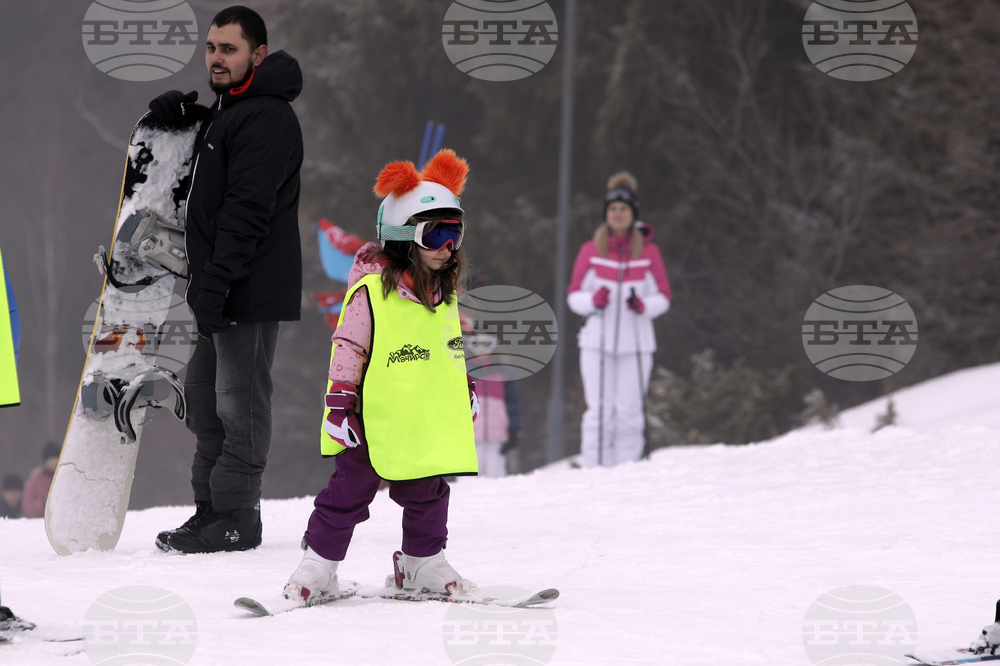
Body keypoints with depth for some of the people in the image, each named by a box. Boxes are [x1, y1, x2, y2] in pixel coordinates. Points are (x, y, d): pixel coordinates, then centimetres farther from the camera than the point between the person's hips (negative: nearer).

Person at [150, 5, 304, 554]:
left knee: (239, 402, -7)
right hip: (218, 287, 11)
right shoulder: (225, 111, 18)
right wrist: (180, 113, 15)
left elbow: (247, 210, -22)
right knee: (203, 393, 14)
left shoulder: (266, 119, -15)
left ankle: (235, 519, -3)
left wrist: (216, 281, -26)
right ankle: (211, 509, 20)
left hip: (250, 291, -11)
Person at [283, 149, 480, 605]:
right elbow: (348, 347, -12)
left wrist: (466, 390, 25)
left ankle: (423, 563, 27)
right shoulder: (371, 291, -13)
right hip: (374, 421, -6)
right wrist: (339, 402, -14)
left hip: (430, 423, 6)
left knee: (428, 496, 12)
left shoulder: (445, 292, 9)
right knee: (349, 494, -1)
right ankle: (318, 566, 8)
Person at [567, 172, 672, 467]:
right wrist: (593, 300, -14)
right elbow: (574, 296, 7)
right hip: (597, 343, 0)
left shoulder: (648, 252, 4)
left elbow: (663, 297, 8)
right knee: (599, 412, -7)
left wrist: (643, 306, -13)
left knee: (629, 412, -4)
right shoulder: (591, 251, 5)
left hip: (635, 343, 0)